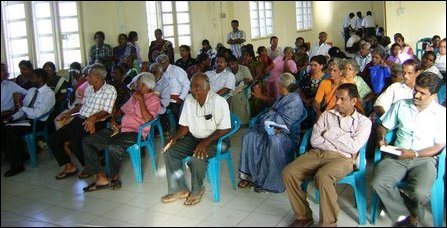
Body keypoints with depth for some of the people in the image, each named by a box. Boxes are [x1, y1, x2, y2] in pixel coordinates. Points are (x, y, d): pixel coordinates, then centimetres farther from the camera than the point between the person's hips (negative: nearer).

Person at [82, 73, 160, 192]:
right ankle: (101, 178, -13)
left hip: (135, 133, -8)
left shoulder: (154, 99, 0)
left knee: (114, 147, -38)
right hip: (121, 129, 8)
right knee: (87, 141, -7)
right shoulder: (134, 96, 23)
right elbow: (121, 110, 32)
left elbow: (147, 119, -15)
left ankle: (114, 176, -8)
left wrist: (141, 99, -13)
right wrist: (113, 119, 12)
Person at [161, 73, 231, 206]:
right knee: (169, 152, -12)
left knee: (197, 158, -32)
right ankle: (180, 190, -1)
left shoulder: (218, 101, -18)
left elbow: (225, 129, -20)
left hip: (214, 139, -6)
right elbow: (185, 125, 9)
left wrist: (206, 142, -30)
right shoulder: (189, 100, 2)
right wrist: (176, 137, -10)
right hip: (194, 137, 7)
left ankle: (197, 190, -5)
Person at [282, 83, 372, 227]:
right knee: (288, 173, -20)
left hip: (342, 158, -4)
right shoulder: (327, 115, 17)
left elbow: (353, 147, -8)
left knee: (323, 176, -38)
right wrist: (342, 144, -4)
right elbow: (314, 140, 6)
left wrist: (329, 134, -2)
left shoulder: (364, 121, 8)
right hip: (318, 153, 4)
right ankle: (303, 216, -4)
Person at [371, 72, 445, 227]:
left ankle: (412, 215, 5)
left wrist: (414, 154, -14)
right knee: (378, 184, -26)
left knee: (420, 193, -32)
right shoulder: (401, 105, 10)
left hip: (424, 158, -2)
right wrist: (381, 138, -3)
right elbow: (383, 127, 19)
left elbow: (438, 147, -1)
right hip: (397, 156, 3)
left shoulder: (442, 114, 1)